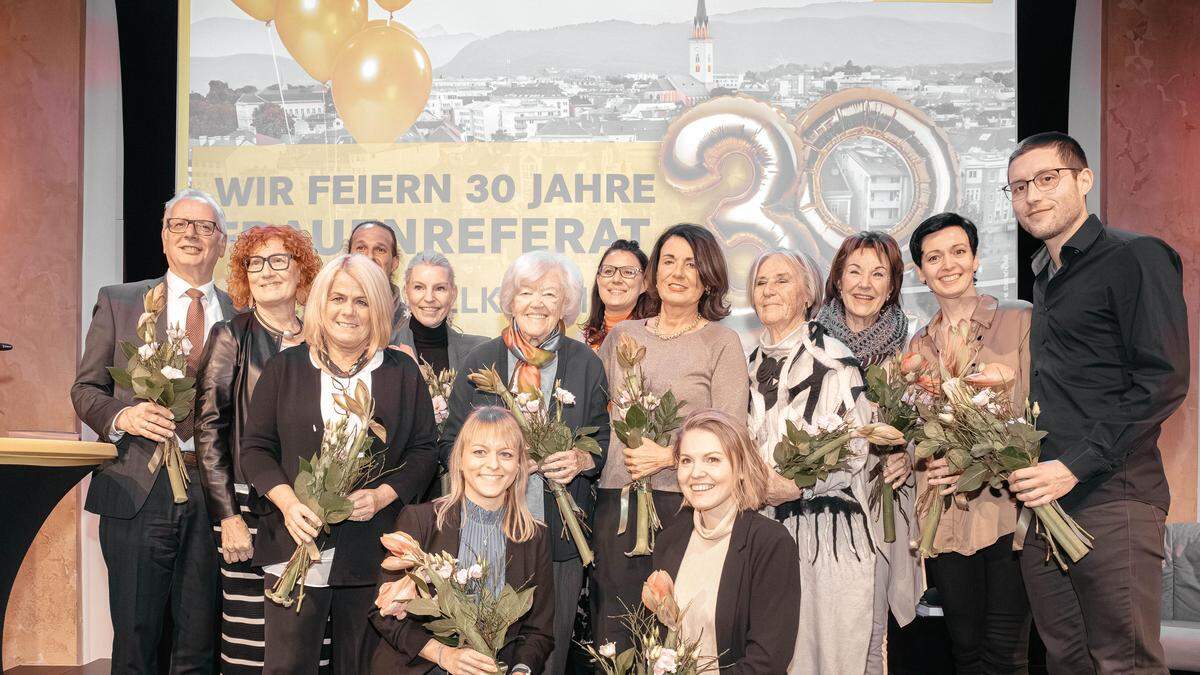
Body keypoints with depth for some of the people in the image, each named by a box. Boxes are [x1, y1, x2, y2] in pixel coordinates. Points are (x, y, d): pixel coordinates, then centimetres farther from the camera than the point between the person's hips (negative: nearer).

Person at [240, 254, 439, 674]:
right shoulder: (286, 368, 7)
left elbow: (424, 450, 5)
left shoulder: (403, 373, 7)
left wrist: (381, 497, -12)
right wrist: (287, 502, -12)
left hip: (372, 551, 0)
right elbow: (256, 447, 5)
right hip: (296, 545, 0)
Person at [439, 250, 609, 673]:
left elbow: (605, 444, 8)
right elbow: (450, 443, 7)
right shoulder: (480, 361, 5)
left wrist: (583, 461, -13)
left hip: (559, 535, 0)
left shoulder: (587, 365, 4)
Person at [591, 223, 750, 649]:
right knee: (616, 624, 6)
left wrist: (668, 455, -14)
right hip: (616, 498, 3)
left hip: (685, 501, -3)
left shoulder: (722, 343, 2)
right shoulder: (621, 335, 13)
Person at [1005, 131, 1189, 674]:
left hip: (1110, 496, -7)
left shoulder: (1134, 257, -5)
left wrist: (1075, 465, -17)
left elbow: (1164, 381, -13)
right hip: (1043, 497, 7)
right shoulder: (1044, 276, 20)